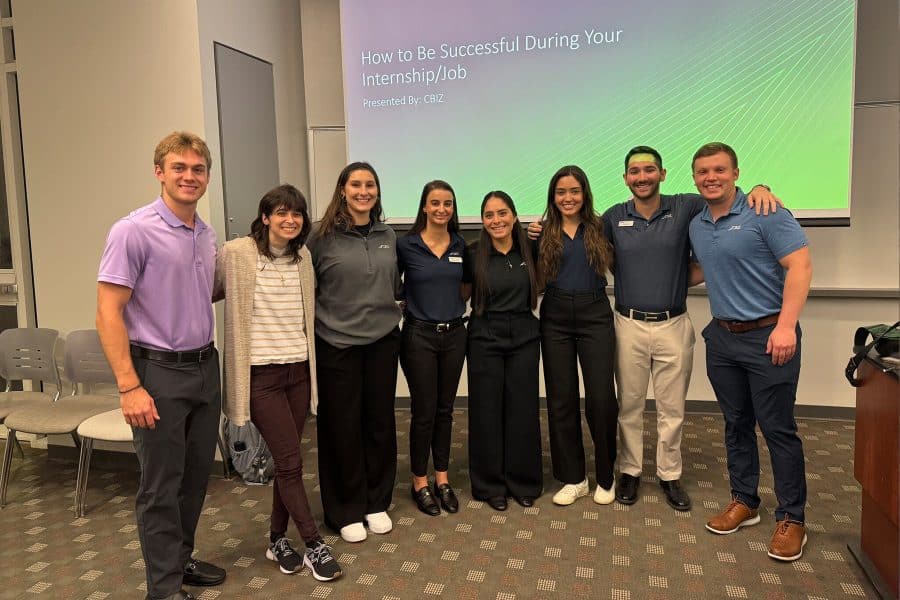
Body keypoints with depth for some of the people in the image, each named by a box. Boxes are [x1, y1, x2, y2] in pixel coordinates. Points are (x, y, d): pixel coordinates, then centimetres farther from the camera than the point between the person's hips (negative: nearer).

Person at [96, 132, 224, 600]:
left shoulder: (207, 236, 9)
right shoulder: (133, 231, -13)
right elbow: (108, 313, -15)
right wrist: (129, 387, -20)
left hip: (204, 367, 7)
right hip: (159, 371, -7)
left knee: (196, 474, 16)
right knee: (161, 485, 4)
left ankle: (180, 559, 35)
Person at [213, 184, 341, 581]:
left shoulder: (303, 257, 7)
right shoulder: (235, 254, -10)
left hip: (298, 369, 5)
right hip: (260, 373, -5)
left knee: (287, 460, 13)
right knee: (291, 461, -1)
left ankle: (278, 540, 30)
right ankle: (315, 546, 14)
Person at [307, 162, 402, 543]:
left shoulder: (387, 236, 7)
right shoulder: (323, 236, -6)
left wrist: (385, 306, 6)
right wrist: (325, 314, -4)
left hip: (383, 340, 4)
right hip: (337, 343, -4)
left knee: (380, 421, 11)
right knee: (342, 426, 6)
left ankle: (377, 503, 29)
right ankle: (346, 511, 22)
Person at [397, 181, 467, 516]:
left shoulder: (460, 245, 4)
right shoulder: (406, 245, -7)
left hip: (454, 334, 4)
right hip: (419, 335, -4)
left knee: (445, 409, 12)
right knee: (424, 410, 2)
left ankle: (442, 479, 26)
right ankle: (420, 483, 19)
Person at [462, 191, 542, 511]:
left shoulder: (529, 250, 1)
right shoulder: (473, 254, -4)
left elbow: (536, 286, 16)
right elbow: (463, 295, 7)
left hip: (524, 337, 2)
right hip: (485, 339, -1)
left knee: (523, 410, 6)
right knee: (487, 411, 4)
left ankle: (524, 482, 23)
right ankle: (490, 484, 20)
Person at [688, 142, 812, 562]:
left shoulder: (765, 214, -11)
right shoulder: (696, 226, 10)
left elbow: (800, 265, -16)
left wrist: (786, 326, -23)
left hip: (768, 336, -6)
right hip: (722, 337, 7)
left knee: (778, 428, 0)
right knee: (736, 424, 14)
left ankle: (791, 518, 14)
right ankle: (744, 501, 28)